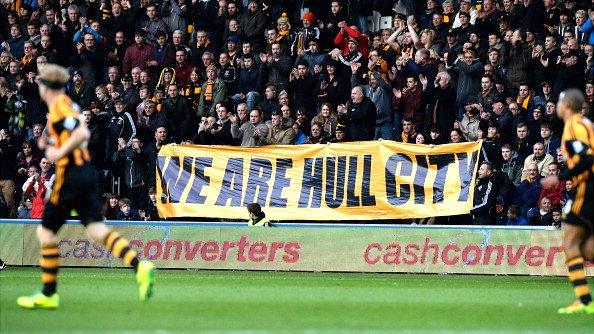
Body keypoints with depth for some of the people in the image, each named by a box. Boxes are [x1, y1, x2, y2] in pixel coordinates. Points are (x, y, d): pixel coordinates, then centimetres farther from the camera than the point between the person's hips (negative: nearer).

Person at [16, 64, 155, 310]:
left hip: (70, 176, -9)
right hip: (86, 172, 9)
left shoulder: (58, 107, -13)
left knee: (46, 232, 4)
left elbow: (82, 134, -26)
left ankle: (48, 294, 10)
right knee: (96, 229, 0)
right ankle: (139, 266, -19)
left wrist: (58, 153, -18)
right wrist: (51, 143, 15)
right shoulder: (67, 104, 16)